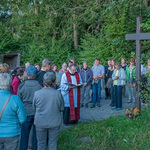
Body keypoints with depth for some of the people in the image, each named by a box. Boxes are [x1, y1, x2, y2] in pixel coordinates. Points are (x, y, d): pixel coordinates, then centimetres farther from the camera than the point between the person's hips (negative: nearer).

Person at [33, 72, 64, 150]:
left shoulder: (37, 93, -15)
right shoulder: (58, 93, -16)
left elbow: (34, 108, -1)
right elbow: (62, 108, -3)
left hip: (40, 122, 0)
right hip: (54, 122, 0)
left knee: (41, 143, 18)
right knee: (53, 143, 17)